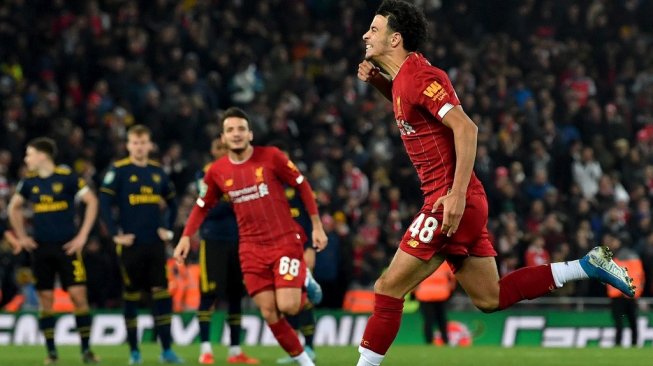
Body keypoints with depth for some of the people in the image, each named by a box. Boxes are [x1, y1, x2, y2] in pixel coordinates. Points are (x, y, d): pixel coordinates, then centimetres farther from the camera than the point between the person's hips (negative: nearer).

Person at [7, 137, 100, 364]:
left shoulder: (67, 178, -7)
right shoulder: (29, 182, 6)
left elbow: (91, 202, -5)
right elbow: (14, 207, 21)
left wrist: (82, 236, -7)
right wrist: (21, 237, 12)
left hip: (67, 247, -4)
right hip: (40, 248, 4)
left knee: (78, 295, -8)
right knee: (46, 299, 3)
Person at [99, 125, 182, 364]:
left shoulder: (157, 171, 10)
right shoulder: (118, 171, -4)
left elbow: (171, 203, 21)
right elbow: (104, 204, -10)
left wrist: (168, 229, 11)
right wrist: (115, 234, -13)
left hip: (155, 244, 3)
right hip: (131, 244, -3)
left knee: (162, 295, -2)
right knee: (131, 297, 3)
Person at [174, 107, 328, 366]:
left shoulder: (271, 157, -7)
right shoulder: (217, 171, 2)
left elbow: (302, 186, 1)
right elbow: (202, 206, 17)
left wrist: (317, 226, 1)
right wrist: (186, 237, 7)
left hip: (285, 240, -3)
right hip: (252, 249, 3)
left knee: (287, 306, -16)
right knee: (269, 313, -5)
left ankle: (305, 284, 19)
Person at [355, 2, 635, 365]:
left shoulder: (418, 76, -14)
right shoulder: (403, 76, 14)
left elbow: (465, 128, -23)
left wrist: (456, 195, -28)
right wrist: (378, 81, 18)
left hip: (452, 202, -10)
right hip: (463, 204, 10)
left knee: (388, 289, -7)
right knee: (490, 298, 12)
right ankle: (588, 266, 13)